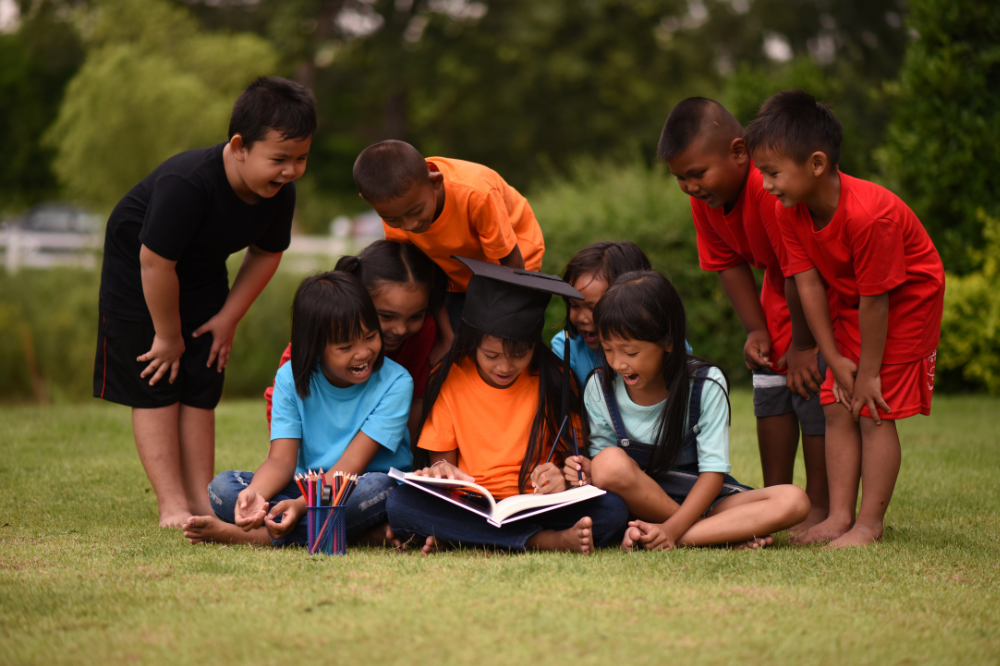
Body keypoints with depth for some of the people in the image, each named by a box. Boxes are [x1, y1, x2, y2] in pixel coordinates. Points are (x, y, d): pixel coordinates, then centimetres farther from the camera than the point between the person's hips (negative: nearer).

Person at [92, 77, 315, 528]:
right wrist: (168, 335, -20)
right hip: (137, 273, -6)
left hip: (202, 275, 6)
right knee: (156, 388, -7)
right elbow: (155, 262, -32)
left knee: (200, 389, 5)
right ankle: (172, 507, -7)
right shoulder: (186, 183, -39)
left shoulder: (280, 192, -19)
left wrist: (228, 318, -3)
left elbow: (266, 254, 0)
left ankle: (201, 501, 9)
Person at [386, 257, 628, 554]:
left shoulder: (556, 381, 1)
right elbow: (441, 457, 6)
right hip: (468, 508, 1)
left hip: (538, 508, 0)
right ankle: (548, 540, -32)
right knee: (400, 503, -30)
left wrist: (563, 479, -23)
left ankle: (455, 536, -29)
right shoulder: (449, 381, 2)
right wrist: (440, 471, -19)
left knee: (612, 510, -29)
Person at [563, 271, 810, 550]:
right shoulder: (599, 388, -5)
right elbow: (604, 461, 1)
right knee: (610, 463, -35)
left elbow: (713, 471, -14)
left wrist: (672, 528, -27)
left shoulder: (706, 385, -12)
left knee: (794, 500, -25)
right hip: (638, 501, 1)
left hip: (699, 496, 0)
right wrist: (589, 470, -25)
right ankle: (729, 533, -22)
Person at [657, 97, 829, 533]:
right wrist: (756, 330, -8)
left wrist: (803, 345, -22)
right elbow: (730, 264, 1)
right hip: (781, 287, 8)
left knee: (811, 383, -13)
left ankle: (819, 507, -5)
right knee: (769, 384, 6)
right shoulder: (705, 199, -11)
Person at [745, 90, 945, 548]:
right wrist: (835, 359, -10)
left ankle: (870, 523, -4)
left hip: (907, 299, -7)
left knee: (876, 412, -9)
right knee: (838, 408, 2)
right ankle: (840, 517, 5)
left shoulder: (869, 214, -36)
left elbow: (874, 300, -28)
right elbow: (808, 283, -10)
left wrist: (868, 373, -20)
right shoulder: (790, 211, -15)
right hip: (851, 301, 7)